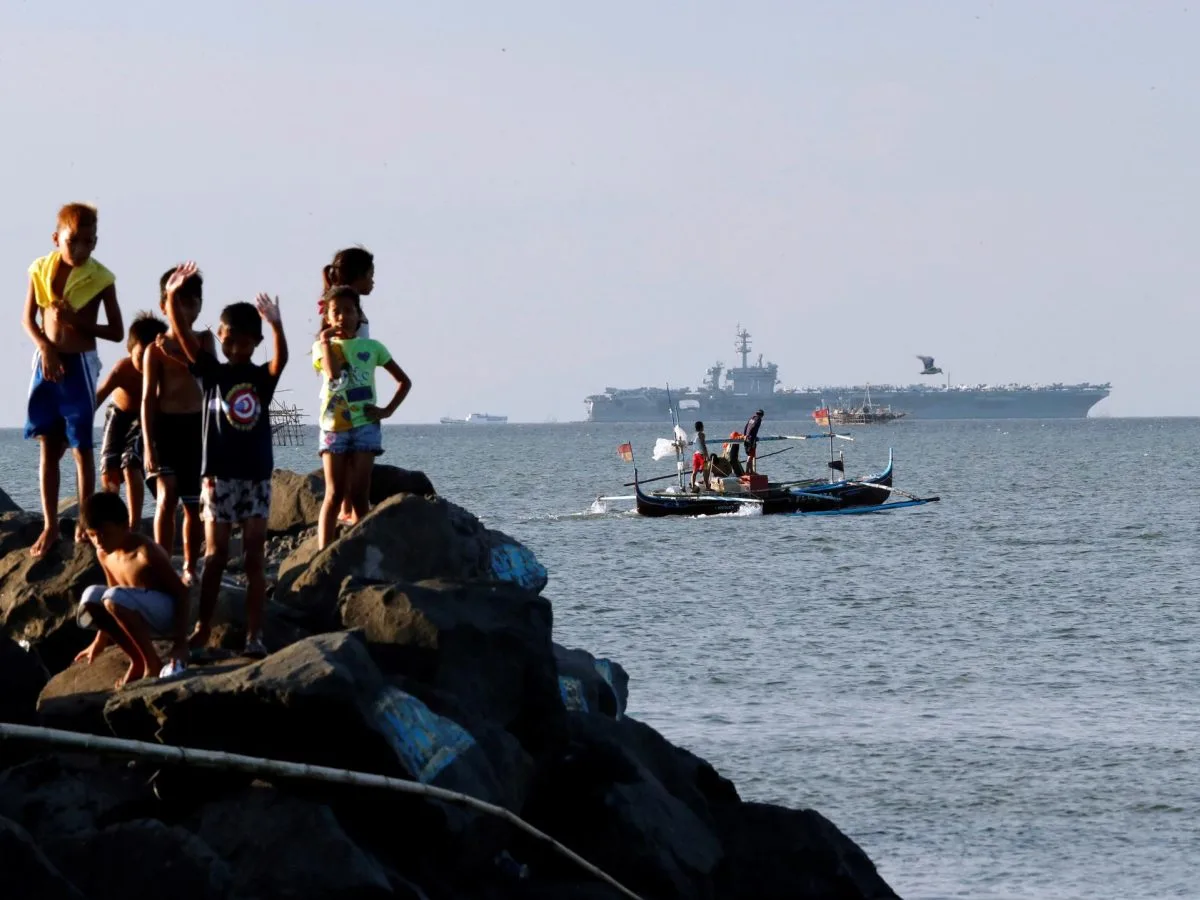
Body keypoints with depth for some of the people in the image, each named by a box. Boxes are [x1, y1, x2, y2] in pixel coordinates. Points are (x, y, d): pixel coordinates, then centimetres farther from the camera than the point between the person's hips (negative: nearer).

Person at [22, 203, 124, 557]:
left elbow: (117, 332, -4)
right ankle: (50, 525, 12)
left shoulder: (100, 279, -8)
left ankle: (85, 523, 8)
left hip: (81, 364, -3)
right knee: (49, 447, 7)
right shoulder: (41, 270, -1)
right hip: (48, 363, 3)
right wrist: (46, 348, -13)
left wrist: (78, 322, -18)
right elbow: (28, 319, 5)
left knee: (81, 446, 0)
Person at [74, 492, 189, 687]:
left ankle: (153, 664, -19)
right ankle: (138, 660, -2)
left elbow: (181, 591, -20)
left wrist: (180, 643, -24)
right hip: (144, 618, 8)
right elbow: (114, 603, 16)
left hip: (167, 613, -8)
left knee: (114, 599, -32)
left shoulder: (145, 553, -23)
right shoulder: (104, 554, 1)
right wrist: (100, 641, 17)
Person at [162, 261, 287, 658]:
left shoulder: (263, 377, 2)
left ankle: (254, 635, 0)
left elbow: (281, 358, -20)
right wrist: (173, 297, -26)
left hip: (256, 476, 1)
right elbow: (184, 335, -10)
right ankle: (202, 629, 9)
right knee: (215, 556, 2)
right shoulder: (212, 372, 2)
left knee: (254, 558, 0)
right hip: (219, 475, 0)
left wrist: (277, 327, -40)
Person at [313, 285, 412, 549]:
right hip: (334, 425, -1)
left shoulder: (371, 347, 8)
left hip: (365, 424, 1)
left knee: (358, 494, -2)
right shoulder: (322, 347, 4)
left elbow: (404, 381, 12)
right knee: (335, 494, -6)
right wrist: (327, 341, -9)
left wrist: (387, 410, 0)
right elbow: (333, 373, -18)